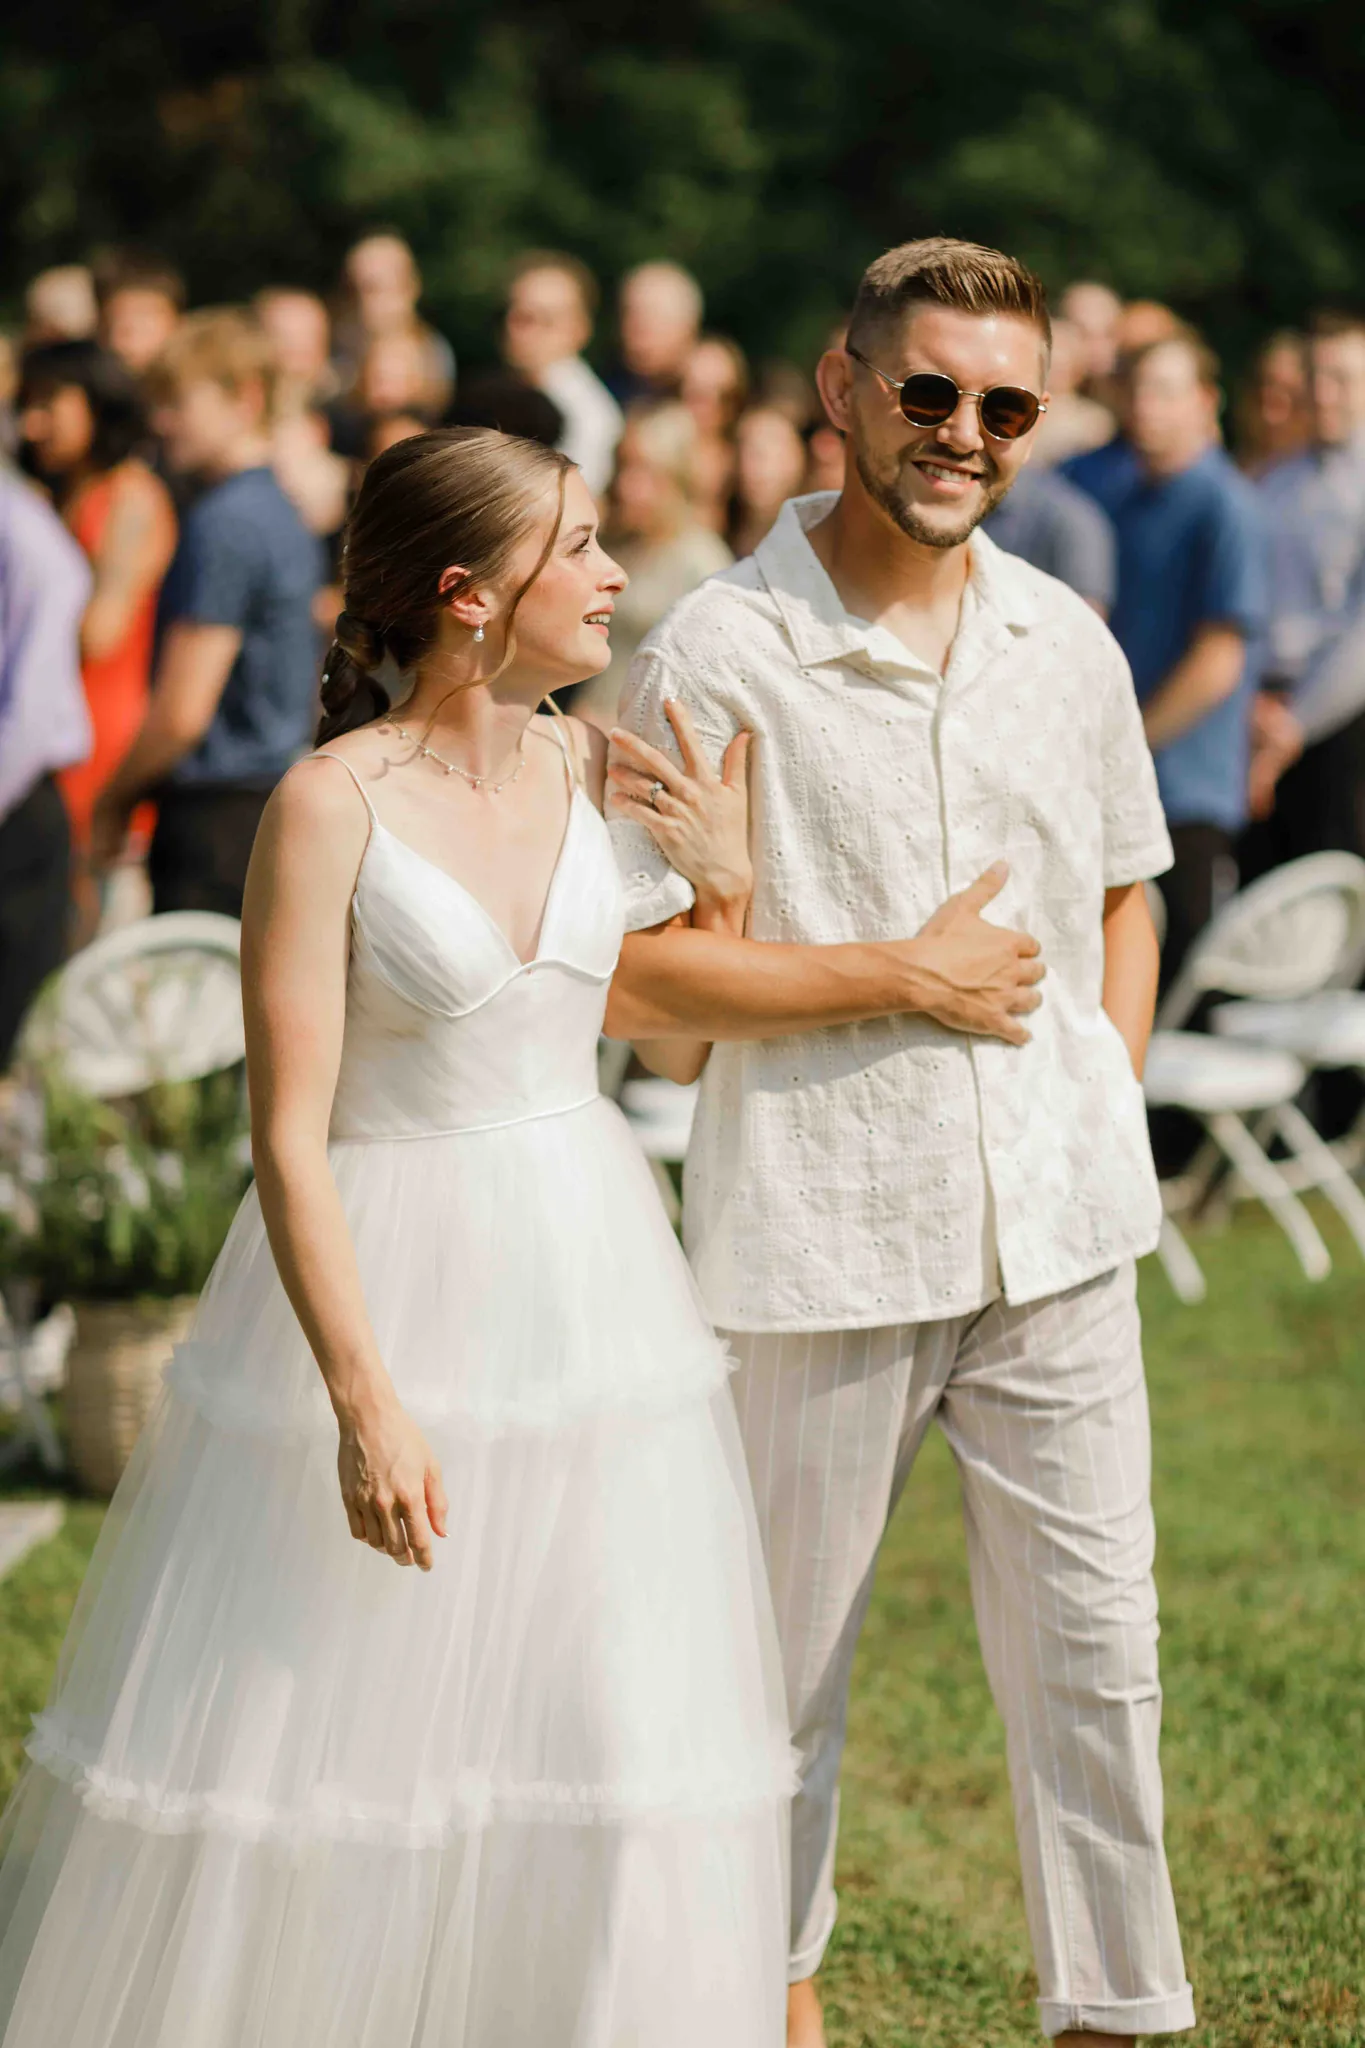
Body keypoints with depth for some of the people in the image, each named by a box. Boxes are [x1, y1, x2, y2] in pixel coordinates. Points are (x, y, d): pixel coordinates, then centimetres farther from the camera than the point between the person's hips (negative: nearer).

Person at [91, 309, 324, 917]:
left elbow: (181, 712, -18)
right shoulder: (281, 513, 15)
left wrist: (112, 803, -2)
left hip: (216, 814, -10)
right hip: (275, 792, 10)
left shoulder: (221, 525, -15)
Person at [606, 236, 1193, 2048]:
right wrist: (904, 978, -13)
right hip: (823, 1230, -4)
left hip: (1057, 1231, 4)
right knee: (791, 1645, 11)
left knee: (1095, 1645, 5)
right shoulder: (719, 655, -9)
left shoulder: (1066, 645, 7)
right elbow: (623, 975, -12)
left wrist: (1108, 1107, 7)